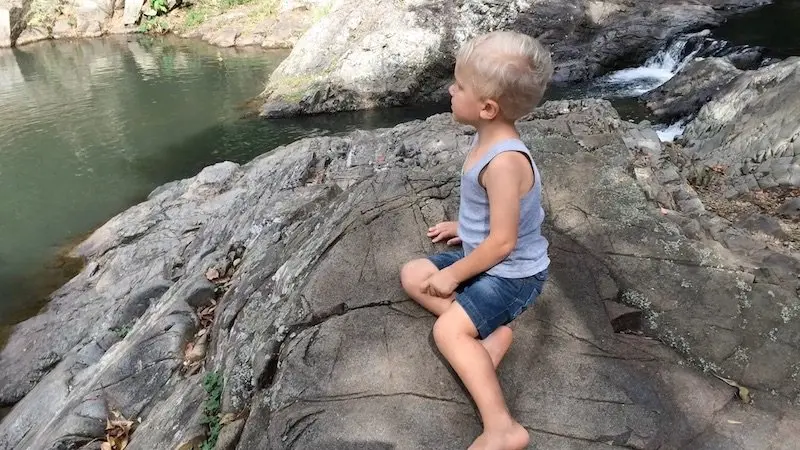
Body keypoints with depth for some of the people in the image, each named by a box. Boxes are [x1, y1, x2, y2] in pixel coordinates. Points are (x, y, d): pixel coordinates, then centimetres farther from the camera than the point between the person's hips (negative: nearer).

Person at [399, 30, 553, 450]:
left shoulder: (505, 162, -32)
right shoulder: (488, 137, -2)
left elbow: (502, 242, -28)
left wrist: (453, 275, -18)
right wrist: (464, 226, 20)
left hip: (512, 273, -10)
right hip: (485, 259, 10)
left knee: (447, 331, -22)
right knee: (413, 275, 9)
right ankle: (490, 333, -1)